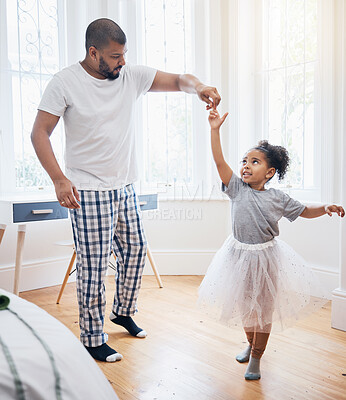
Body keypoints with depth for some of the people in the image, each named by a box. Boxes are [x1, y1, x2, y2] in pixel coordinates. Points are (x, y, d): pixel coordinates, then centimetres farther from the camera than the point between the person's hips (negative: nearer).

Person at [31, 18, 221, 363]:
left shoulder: (131, 76, 4)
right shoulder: (65, 83, -8)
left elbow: (176, 80, 2)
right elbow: (39, 133, -8)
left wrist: (198, 87, -22)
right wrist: (59, 179, -19)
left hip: (125, 188, 6)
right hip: (88, 192, -6)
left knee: (135, 250, 15)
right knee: (93, 265, -2)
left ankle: (123, 311, 39)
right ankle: (92, 339, 17)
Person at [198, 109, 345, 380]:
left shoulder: (278, 198, -6)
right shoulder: (237, 189, -8)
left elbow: (304, 211, 7)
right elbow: (220, 163, -19)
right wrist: (215, 130, -27)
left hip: (266, 258, -1)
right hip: (240, 255, 1)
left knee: (263, 309, 9)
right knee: (245, 305, 18)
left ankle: (256, 357, 29)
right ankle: (251, 344, 45)